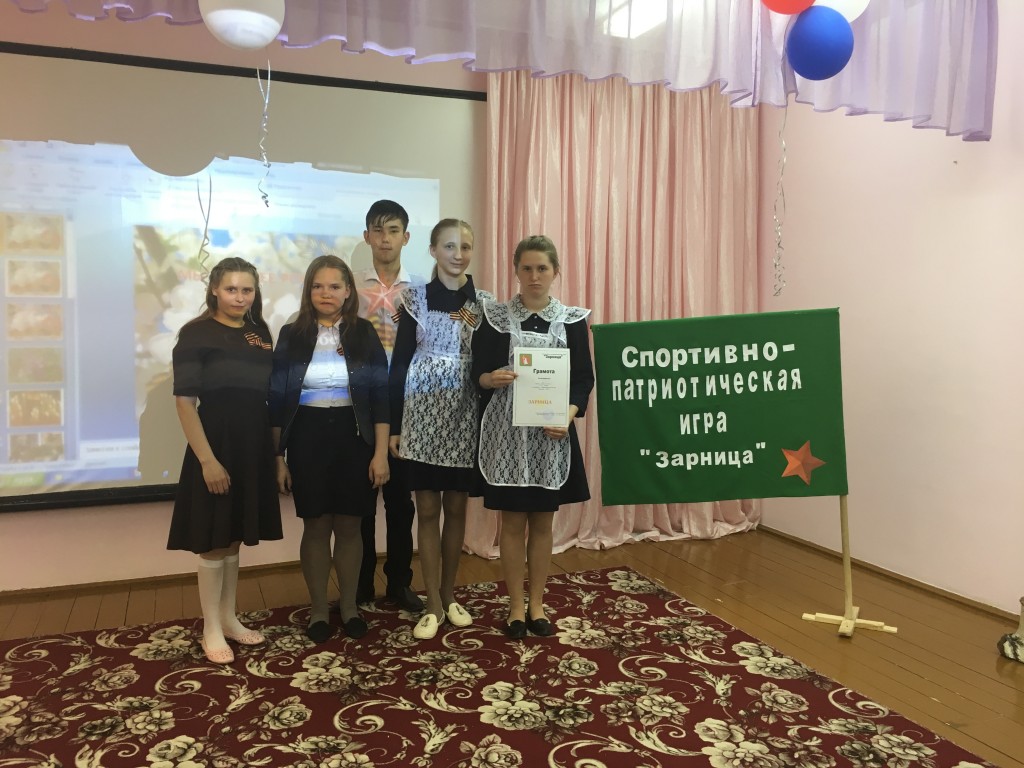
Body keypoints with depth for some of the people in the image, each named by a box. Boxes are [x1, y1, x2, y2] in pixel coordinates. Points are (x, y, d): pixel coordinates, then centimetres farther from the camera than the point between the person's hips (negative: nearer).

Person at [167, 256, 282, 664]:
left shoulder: (260, 334, 8)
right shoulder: (196, 333, -8)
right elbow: (185, 401, -13)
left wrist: (275, 450, 6)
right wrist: (207, 459, -18)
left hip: (253, 447, 6)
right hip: (215, 446, -6)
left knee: (234, 538, 16)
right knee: (213, 541, 4)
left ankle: (228, 618, 28)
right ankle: (211, 629, 17)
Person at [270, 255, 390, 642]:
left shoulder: (364, 334, 1)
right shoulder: (292, 335, 2)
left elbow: (381, 396, -1)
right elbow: (278, 400, 2)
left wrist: (380, 453, -7)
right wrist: (278, 457, -1)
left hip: (354, 438, 0)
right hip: (307, 439, 0)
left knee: (349, 526, 7)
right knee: (316, 526, 6)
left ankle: (349, 606, 24)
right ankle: (318, 608, 22)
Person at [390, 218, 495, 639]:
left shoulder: (484, 302, 5)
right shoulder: (415, 298, 0)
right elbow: (400, 363, 0)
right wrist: (394, 426, -4)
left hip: (467, 415, 2)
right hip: (424, 413, -2)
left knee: (457, 507, 9)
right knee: (428, 509, 3)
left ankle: (449, 595, 25)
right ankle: (434, 604, 13)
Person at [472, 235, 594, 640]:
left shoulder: (573, 319, 3)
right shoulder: (494, 316, 1)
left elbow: (584, 378, 1)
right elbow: (476, 371, 0)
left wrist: (568, 415, -16)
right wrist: (489, 379, -22)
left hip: (552, 433, 1)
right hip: (507, 432, -1)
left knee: (542, 521, 10)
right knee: (513, 521, 6)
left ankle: (537, 605, 25)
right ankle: (516, 607, 20)